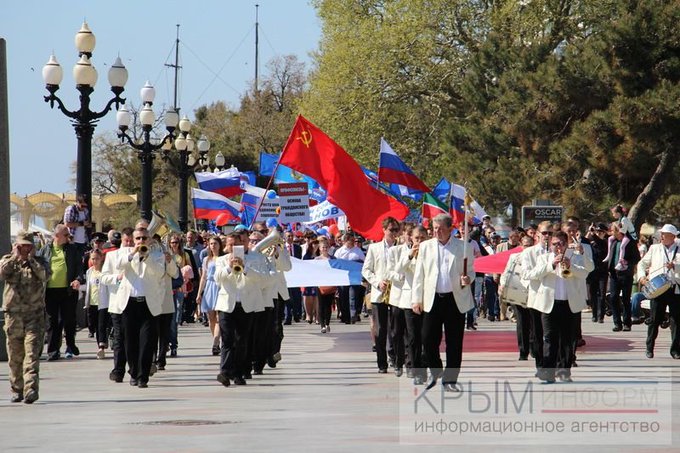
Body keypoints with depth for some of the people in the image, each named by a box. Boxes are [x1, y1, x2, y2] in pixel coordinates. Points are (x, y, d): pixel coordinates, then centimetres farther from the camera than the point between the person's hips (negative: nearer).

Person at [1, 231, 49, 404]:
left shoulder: (37, 263, 9)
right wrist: (15, 257, -9)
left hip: (35, 314, -1)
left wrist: (30, 258, -7)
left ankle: (31, 388, -21)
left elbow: (44, 275, -12)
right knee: (14, 356, 7)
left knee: (32, 353, -13)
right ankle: (17, 390, 18)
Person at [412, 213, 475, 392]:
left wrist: (468, 279, -14)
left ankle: (450, 379, 11)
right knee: (428, 340, -3)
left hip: (456, 300, -1)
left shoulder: (463, 247, 3)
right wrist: (416, 299, 5)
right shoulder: (425, 246, 8)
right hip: (432, 300, 1)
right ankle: (435, 372, 21)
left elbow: (470, 270, 10)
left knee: (454, 343, 1)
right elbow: (419, 275, 10)